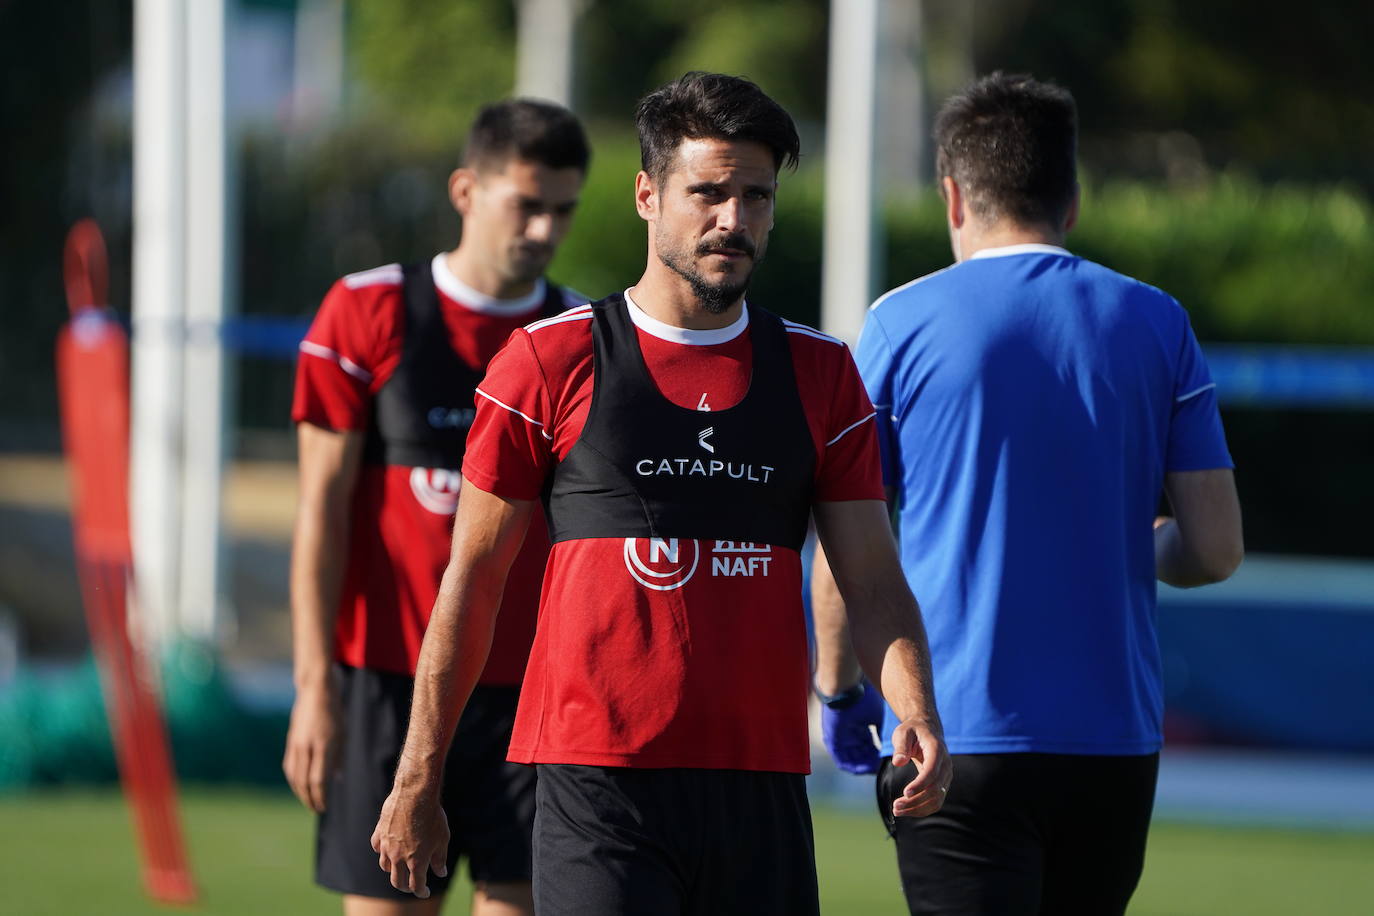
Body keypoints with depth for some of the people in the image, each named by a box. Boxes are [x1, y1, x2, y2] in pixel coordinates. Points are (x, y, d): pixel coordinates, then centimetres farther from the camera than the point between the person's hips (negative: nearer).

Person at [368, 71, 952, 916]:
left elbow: (874, 582, 9)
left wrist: (915, 714, -11)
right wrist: (419, 782, 5)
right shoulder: (552, 361, 2)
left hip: (761, 784, 4)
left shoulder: (820, 373, 11)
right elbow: (472, 578, 6)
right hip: (598, 782, -3)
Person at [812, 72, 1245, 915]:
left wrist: (839, 688, 14)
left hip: (956, 733, -3)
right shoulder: (1157, 325, 5)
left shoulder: (902, 323, -1)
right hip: (1116, 738, 3)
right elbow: (1215, 550, 3)